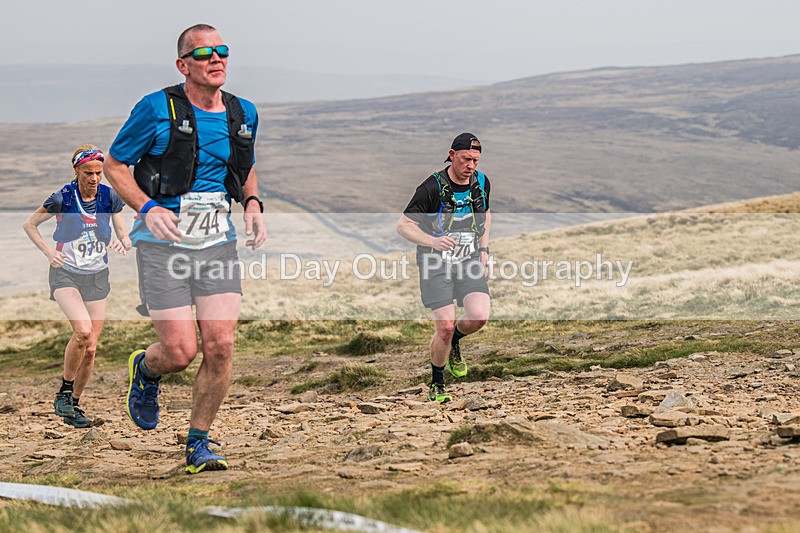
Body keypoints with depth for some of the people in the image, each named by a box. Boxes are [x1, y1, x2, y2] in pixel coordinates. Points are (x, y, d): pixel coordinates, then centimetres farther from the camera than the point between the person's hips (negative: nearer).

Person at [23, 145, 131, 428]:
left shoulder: (110, 198, -3)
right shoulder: (62, 198, -11)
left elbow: (125, 236, 1)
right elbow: (29, 224, 1)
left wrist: (123, 243, -22)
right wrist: (48, 251, -12)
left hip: (97, 277, 4)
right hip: (66, 274, -4)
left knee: (90, 348, 2)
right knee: (83, 330, -27)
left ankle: (74, 405, 19)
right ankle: (64, 392, -8)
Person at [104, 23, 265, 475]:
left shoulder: (243, 114, 8)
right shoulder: (158, 109, -8)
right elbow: (115, 165, 0)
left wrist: (253, 205, 5)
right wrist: (148, 208, -16)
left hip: (218, 242, 4)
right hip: (164, 242, -4)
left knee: (221, 345, -8)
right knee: (181, 352, -9)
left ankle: (199, 443, 10)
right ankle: (146, 371, 30)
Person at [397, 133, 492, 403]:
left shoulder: (482, 182, 1)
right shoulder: (432, 187, -17)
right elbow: (403, 225, -16)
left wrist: (484, 249, 13)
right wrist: (432, 241, -32)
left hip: (469, 260, 4)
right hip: (436, 263, -4)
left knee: (479, 317, -16)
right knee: (445, 327, -11)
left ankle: (454, 343, 19)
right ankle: (436, 385, 13)